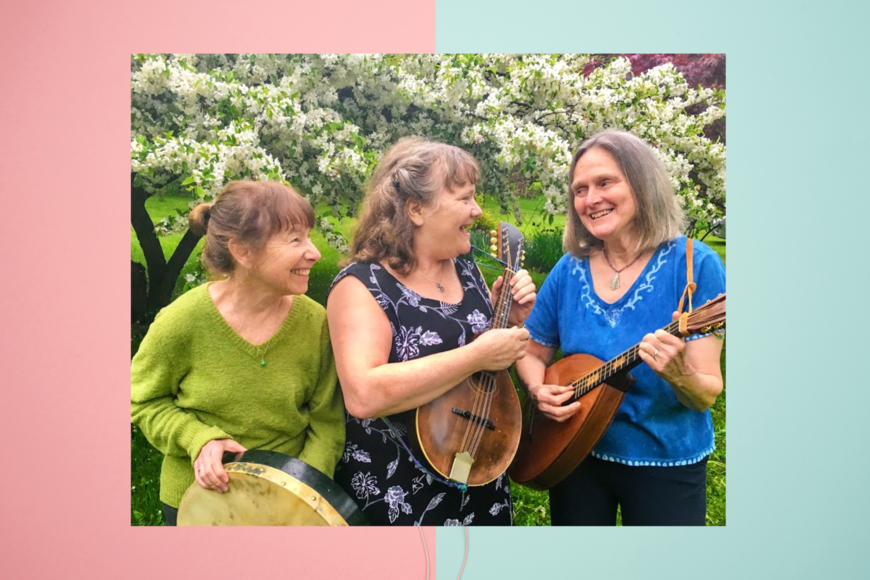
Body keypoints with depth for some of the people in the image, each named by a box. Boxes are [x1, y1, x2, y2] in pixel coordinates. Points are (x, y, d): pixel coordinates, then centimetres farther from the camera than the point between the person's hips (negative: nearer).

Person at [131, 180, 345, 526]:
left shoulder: (315, 323, -14)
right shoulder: (182, 321, -18)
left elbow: (326, 423, -6)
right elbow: (144, 402, -4)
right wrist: (197, 439, -20)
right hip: (195, 504, -1)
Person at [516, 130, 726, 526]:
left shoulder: (694, 264, -14)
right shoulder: (570, 270, -4)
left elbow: (707, 394, -16)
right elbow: (532, 353, 7)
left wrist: (678, 373, -36)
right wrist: (539, 389, -13)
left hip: (665, 465, -2)